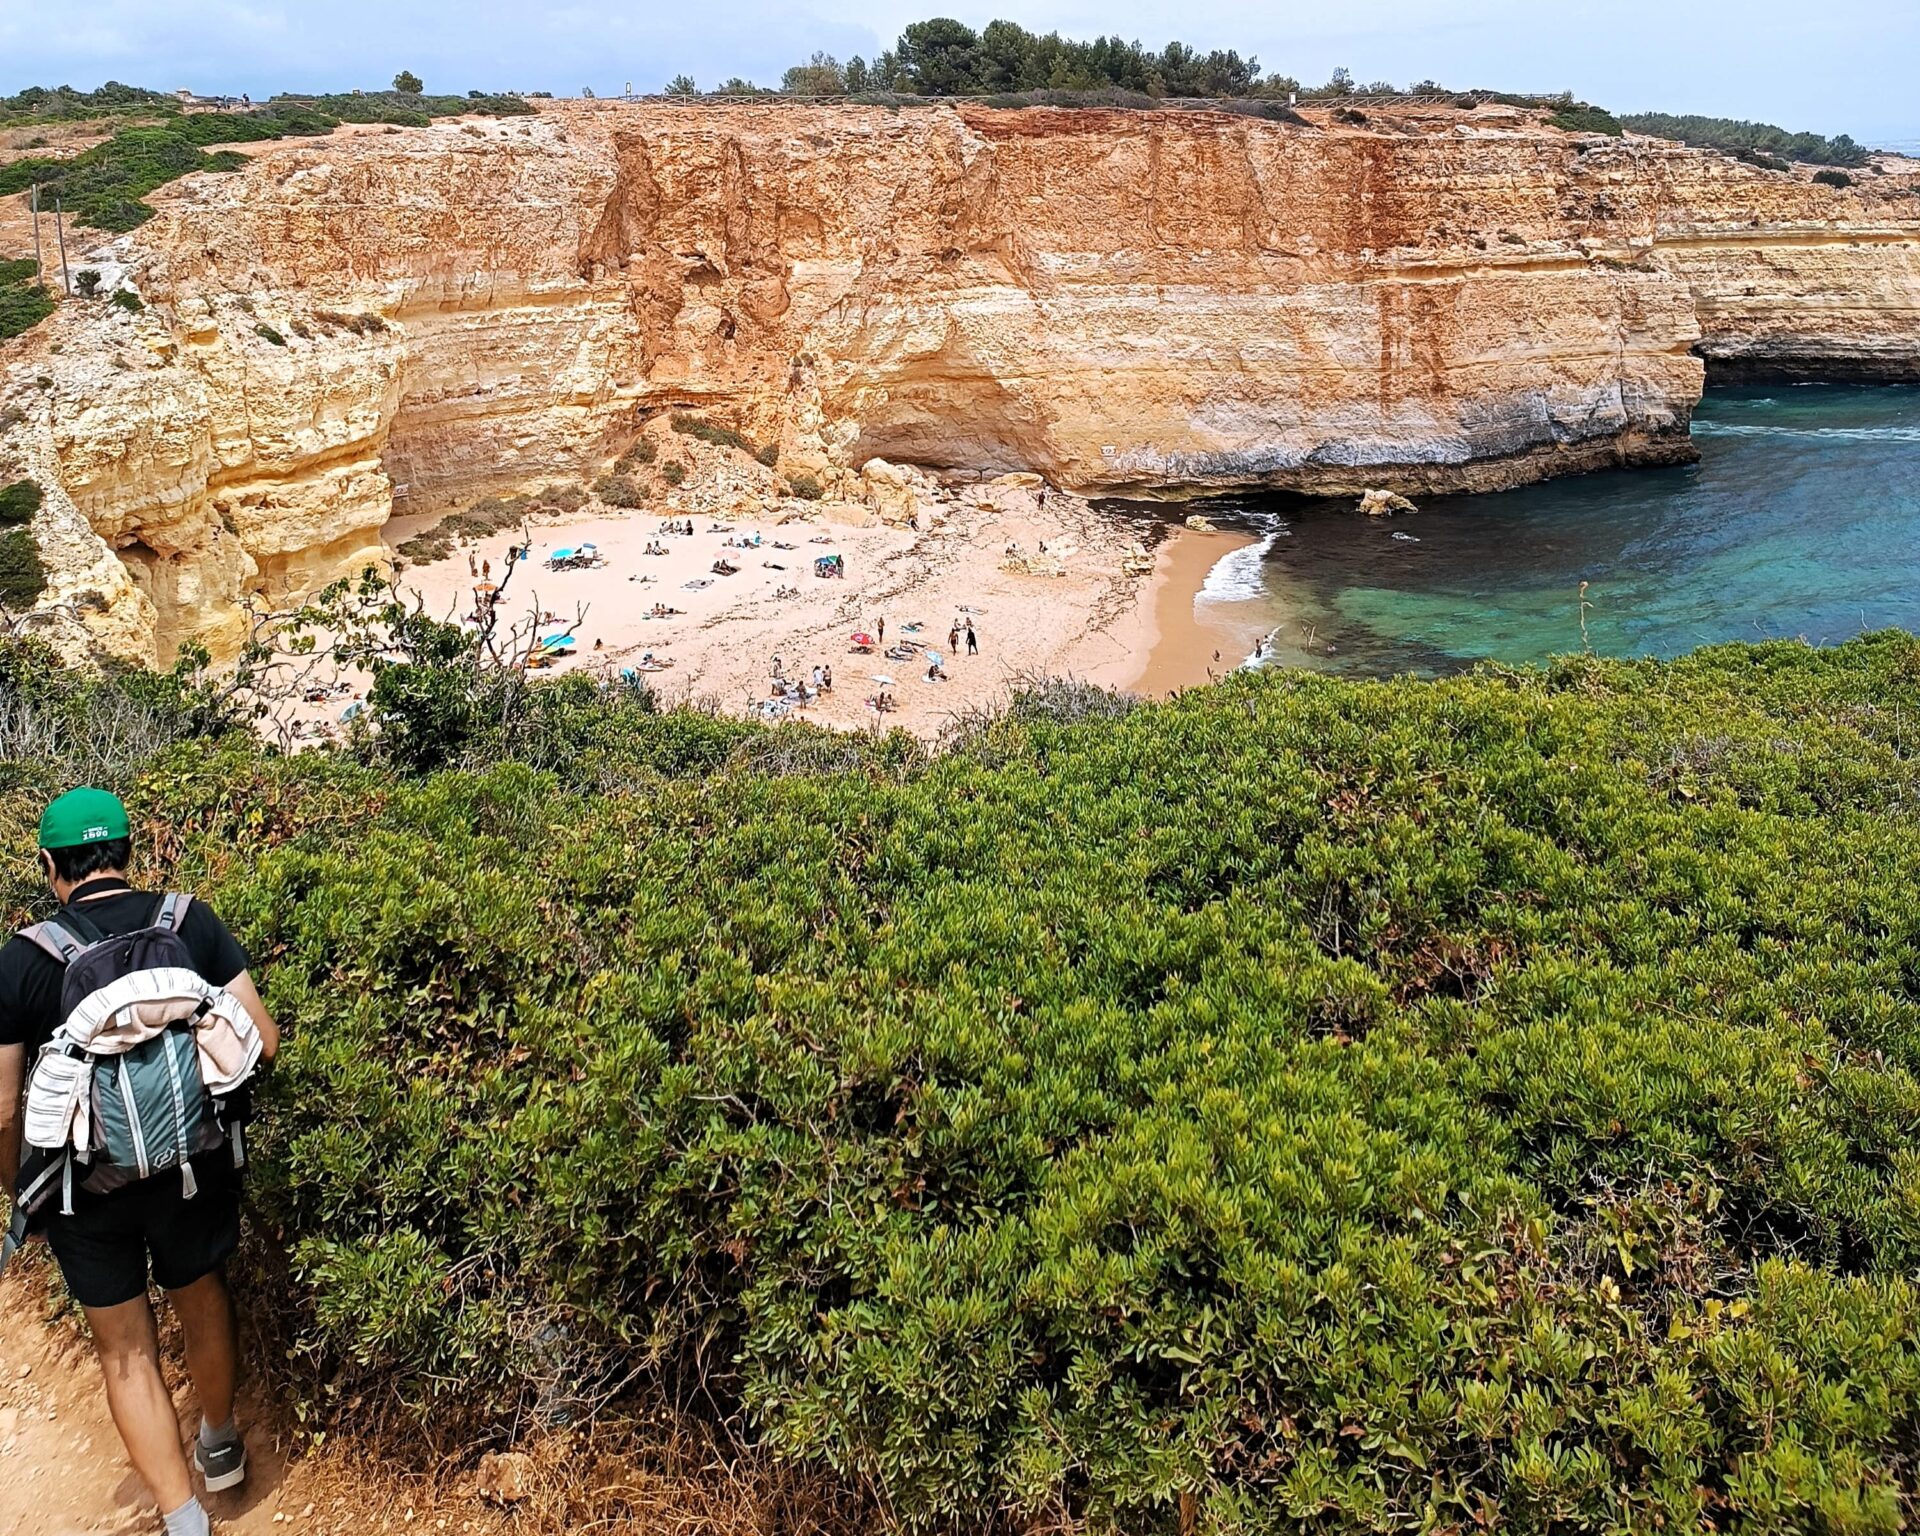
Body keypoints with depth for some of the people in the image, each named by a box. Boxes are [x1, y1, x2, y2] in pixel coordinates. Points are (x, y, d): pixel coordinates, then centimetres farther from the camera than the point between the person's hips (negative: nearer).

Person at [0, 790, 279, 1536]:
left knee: (126, 1351, 14)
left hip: (86, 1185, -2)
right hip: (192, 1166, 2)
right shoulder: (194, 924, -9)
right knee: (202, 1302, 26)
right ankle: (220, 1446, 47)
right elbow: (261, 1040, -6)